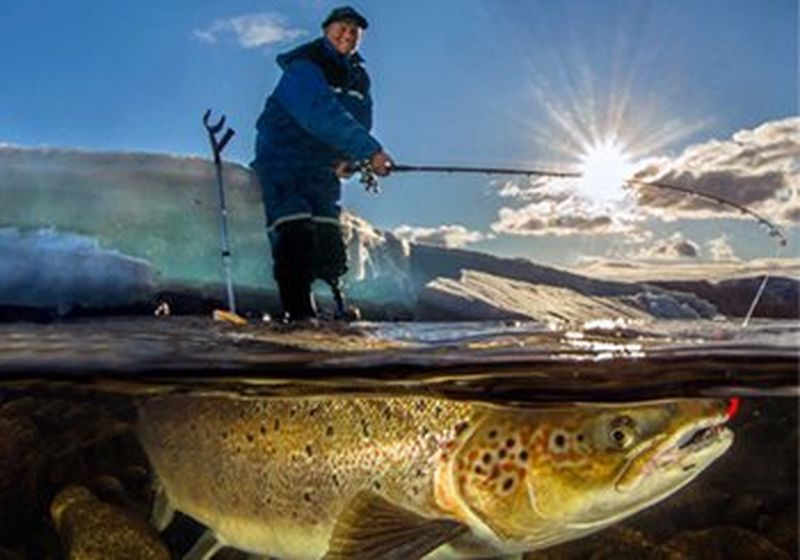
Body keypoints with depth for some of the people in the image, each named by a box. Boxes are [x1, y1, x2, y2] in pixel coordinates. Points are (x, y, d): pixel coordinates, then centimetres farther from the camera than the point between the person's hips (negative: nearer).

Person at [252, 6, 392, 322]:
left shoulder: (358, 77, 13)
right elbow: (325, 116, -30)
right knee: (295, 235, -21)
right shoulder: (304, 67, -15)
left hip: (323, 166, 7)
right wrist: (371, 151, -37)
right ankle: (299, 314, -23)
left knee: (329, 242, 1)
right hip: (282, 160, -7)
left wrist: (348, 158, -12)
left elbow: (360, 122, 9)